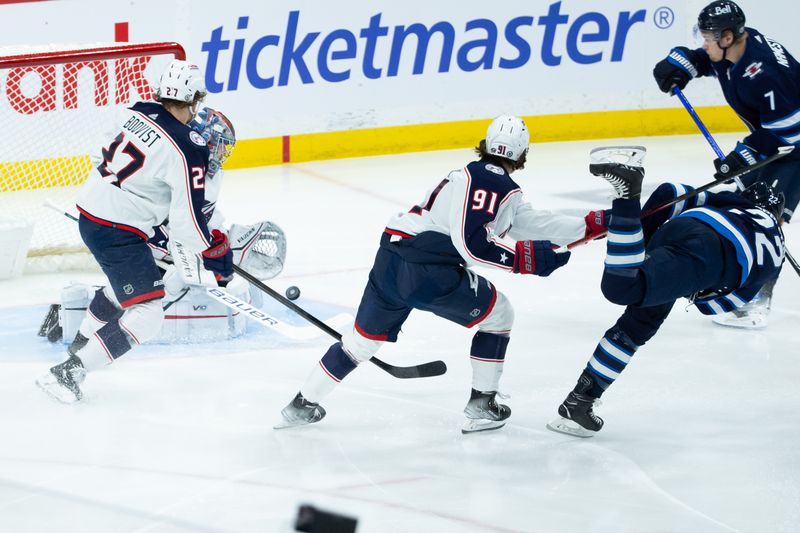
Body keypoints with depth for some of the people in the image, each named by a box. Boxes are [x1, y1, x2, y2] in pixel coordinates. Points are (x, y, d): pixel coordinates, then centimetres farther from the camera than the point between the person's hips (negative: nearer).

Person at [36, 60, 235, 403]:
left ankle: (82, 342, 46)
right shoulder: (188, 150, -19)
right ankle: (68, 372, -13)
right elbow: (187, 219, -17)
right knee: (147, 314, -7)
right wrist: (214, 252, -1)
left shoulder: (137, 113, 2)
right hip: (117, 230, -9)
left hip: (90, 211, 9)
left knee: (128, 280, 34)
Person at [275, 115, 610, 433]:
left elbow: (533, 224, 25)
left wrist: (589, 225, 26)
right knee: (497, 315, 12)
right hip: (428, 271, -8)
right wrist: (524, 257, -15)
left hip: (389, 261, 8)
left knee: (365, 338, 21)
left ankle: (303, 405, 24)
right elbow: (472, 242, -20)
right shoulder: (493, 184, -7)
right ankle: (481, 407, 14)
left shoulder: (472, 175, 23)